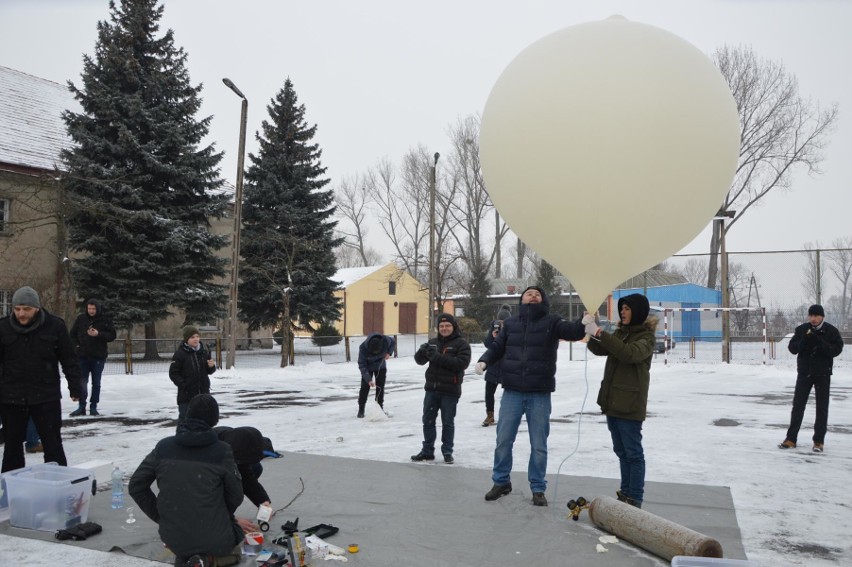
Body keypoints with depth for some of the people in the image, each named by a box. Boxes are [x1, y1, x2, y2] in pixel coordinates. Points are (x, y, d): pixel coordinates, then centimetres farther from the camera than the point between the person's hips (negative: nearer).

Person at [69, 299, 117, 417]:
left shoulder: (105, 320, -3)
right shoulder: (80, 318, 3)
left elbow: (112, 335, -5)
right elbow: (73, 334, 12)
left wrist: (98, 334, -19)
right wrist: (76, 346, 0)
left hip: (98, 357, -1)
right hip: (83, 356, 1)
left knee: (96, 383, 6)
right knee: (82, 382, 4)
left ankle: (93, 407, 15)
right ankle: (81, 406, 13)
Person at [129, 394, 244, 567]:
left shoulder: (163, 447, -4)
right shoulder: (222, 451, -14)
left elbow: (136, 486, 2)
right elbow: (235, 496, -4)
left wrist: (160, 516, 12)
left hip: (173, 539, 4)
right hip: (214, 539, -4)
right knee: (233, 552, 31)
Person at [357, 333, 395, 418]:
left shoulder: (385, 340, -31)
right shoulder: (363, 348, -37)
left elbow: (393, 342, -4)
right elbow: (362, 365, -30)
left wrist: (389, 353, -21)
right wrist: (369, 379, -38)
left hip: (381, 367, 2)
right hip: (368, 368, -2)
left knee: (380, 387, 5)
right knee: (365, 388, -5)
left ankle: (380, 408, 16)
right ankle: (361, 410, 5)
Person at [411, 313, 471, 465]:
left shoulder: (461, 344, -5)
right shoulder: (433, 342, 10)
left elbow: (462, 362, -20)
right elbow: (420, 360, 7)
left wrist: (438, 357, -24)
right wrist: (422, 352, -18)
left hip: (450, 391, -5)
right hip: (431, 389, 5)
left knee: (448, 423, 6)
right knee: (428, 421, 11)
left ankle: (447, 452, 19)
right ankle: (427, 451, 22)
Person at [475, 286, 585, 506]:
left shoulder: (551, 322, -1)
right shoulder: (510, 323, 8)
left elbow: (572, 331, -18)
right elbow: (496, 347, 13)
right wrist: (484, 361, -7)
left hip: (540, 394, -2)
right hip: (512, 393, 2)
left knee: (538, 445, 7)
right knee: (503, 440, 9)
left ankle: (538, 488, 21)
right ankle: (501, 481, 26)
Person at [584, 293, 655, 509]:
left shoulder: (646, 336, -10)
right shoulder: (620, 332, 12)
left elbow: (630, 353, -28)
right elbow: (600, 350, 5)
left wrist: (599, 333, -30)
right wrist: (591, 332, -14)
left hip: (630, 404, -7)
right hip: (612, 401, 7)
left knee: (633, 452, -2)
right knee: (621, 451, 14)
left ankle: (635, 499, 3)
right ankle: (625, 492, 24)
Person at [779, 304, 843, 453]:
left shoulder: (831, 331, -6)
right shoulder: (801, 329, 0)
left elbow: (836, 350, -14)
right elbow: (792, 348, -2)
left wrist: (820, 343, -27)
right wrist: (804, 340, -20)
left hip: (823, 374, -2)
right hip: (804, 373, 2)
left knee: (822, 408, 5)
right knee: (798, 406, 4)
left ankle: (819, 441, 13)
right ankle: (791, 438, 11)